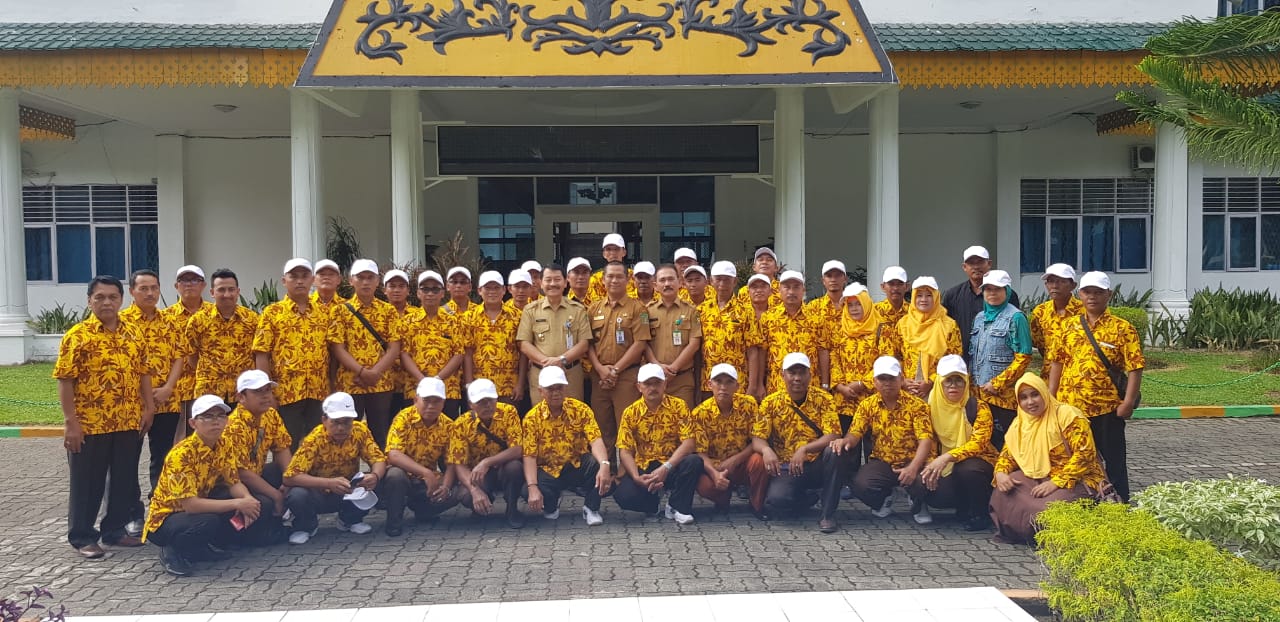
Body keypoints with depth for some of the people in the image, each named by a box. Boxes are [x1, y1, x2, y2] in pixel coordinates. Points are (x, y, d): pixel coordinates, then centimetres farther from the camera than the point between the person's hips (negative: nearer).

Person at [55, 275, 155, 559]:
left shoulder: (134, 333, 7)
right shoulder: (77, 336, -8)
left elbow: (143, 372, 12)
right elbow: (65, 381, -10)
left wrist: (148, 407, 3)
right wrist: (70, 421, -14)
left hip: (129, 423, 5)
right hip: (89, 425, -5)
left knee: (125, 480, 12)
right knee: (88, 483, 5)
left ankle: (115, 529, 26)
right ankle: (82, 537, 16)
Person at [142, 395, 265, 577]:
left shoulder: (224, 445, -5)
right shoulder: (182, 454, -27)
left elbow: (234, 483, -1)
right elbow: (190, 504, -32)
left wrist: (248, 500, -24)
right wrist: (238, 503, -32)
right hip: (166, 519, -7)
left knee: (260, 505, -11)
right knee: (208, 523, -39)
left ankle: (209, 545, 4)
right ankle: (173, 551, -8)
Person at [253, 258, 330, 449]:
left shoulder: (323, 313, 11)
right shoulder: (272, 313, 1)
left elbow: (330, 352, 13)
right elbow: (261, 355, -3)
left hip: (318, 393, 3)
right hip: (285, 393, -3)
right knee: (288, 448, 2)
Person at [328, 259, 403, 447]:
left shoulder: (388, 311, 7)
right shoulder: (341, 311, 2)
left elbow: (394, 348, -1)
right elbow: (337, 348, -5)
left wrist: (375, 373, -15)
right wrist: (362, 372, -17)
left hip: (382, 384, 2)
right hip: (350, 384, -1)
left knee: (381, 438, 7)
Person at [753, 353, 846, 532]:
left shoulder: (824, 399, -4)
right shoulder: (771, 403, -1)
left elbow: (833, 436, -15)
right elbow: (757, 438, -5)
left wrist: (805, 449, -32)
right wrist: (766, 450, -30)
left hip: (818, 465, 0)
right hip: (786, 468, 0)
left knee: (835, 451, -33)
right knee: (777, 498, -30)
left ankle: (828, 514, -17)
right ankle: (807, 499, 9)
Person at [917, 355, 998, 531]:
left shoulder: (978, 407, -12)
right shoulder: (933, 407, 0)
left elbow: (978, 443, -23)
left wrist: (947, 457, -37)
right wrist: (932, 466, -16)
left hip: (979, 461, -3)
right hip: (948, 469, 3)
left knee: (966, 469, -38)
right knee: (933, 496, -26)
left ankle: (980, 514, -8)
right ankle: (964, 508, 9)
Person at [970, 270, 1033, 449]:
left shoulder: (1015, 318, -7)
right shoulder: (979, 318, 13)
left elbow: (1023, 358, -12)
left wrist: (997, 384, -14)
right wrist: (975, 384, 8)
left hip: (1005, 395, -6)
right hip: (980, 394, 6)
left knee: (1001, 441, -4)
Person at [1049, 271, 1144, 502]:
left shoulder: (1122, 329, -4)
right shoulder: (1070, 328, 9)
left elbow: (1135, 368, -8)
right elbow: (1057, 363, 13)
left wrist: (1128, 403, -16)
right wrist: (1051, 397, 6)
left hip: (1107, 409, -4)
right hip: (1071, 407, 4)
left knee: (1113, 463, 4)